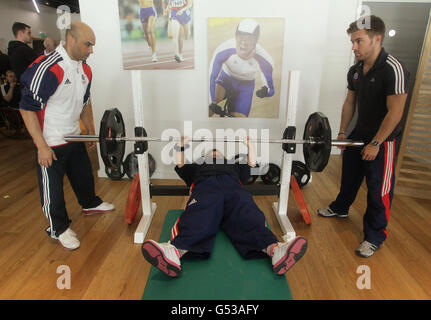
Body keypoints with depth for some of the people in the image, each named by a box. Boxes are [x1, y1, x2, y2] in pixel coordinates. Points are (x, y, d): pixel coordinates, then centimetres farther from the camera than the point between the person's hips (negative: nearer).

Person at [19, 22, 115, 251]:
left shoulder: (85, 70, 3)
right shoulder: (47, 68, -23)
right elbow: (27, 108, -21)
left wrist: (91, 131, 19)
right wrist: (42, 146, -22)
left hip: (74, 137, 8)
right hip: (50, 143, -7)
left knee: (84, 174, 23)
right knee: (52, 188, 7)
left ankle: (90, 204, 48)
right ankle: (59, 229, 25)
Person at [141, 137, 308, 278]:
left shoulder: (234, 166, 48)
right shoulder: (198, 167, 46)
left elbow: (252, 163, 38)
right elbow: (180, 164, 35)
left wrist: (250, 145, 41)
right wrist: (181, 145, 33)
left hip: (231, 184, 1)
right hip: (205, 184, -1)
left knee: (247, 214, -34)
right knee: (200, 214, -38)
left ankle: (274, 250, -62)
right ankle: (176, 251, -66)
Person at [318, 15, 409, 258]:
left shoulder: (393, 69, -22)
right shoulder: (355, 71, 1)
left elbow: (395, 112, -23)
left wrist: (376, 143, -20)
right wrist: (342, 132, 8)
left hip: (383, 140, -7)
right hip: (360, 134, 7)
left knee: (379, 189, 1)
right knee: (350, 175, 22)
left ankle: (375, 236, 17)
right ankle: (340, 208, 45)